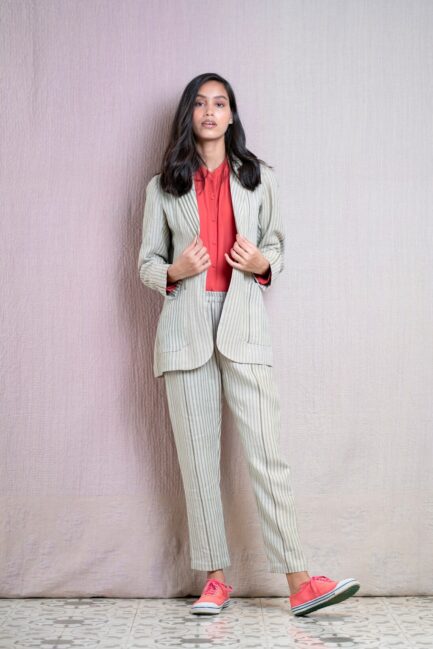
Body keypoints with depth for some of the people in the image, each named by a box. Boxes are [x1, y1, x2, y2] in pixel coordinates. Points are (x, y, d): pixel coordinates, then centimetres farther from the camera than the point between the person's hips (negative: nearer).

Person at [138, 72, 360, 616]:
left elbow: (276, 246, 18)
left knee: (266, 453, -8)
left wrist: (261, 264, -6)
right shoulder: (164, 186, 12)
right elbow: (146, 262, 13)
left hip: (242, 326, -1)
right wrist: (173, 272, -10)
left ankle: (299, 581, -8)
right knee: (197, 456, 1)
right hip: (186, 330, 1)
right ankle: (215, 578, 8)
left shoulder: (259, 178, 13)